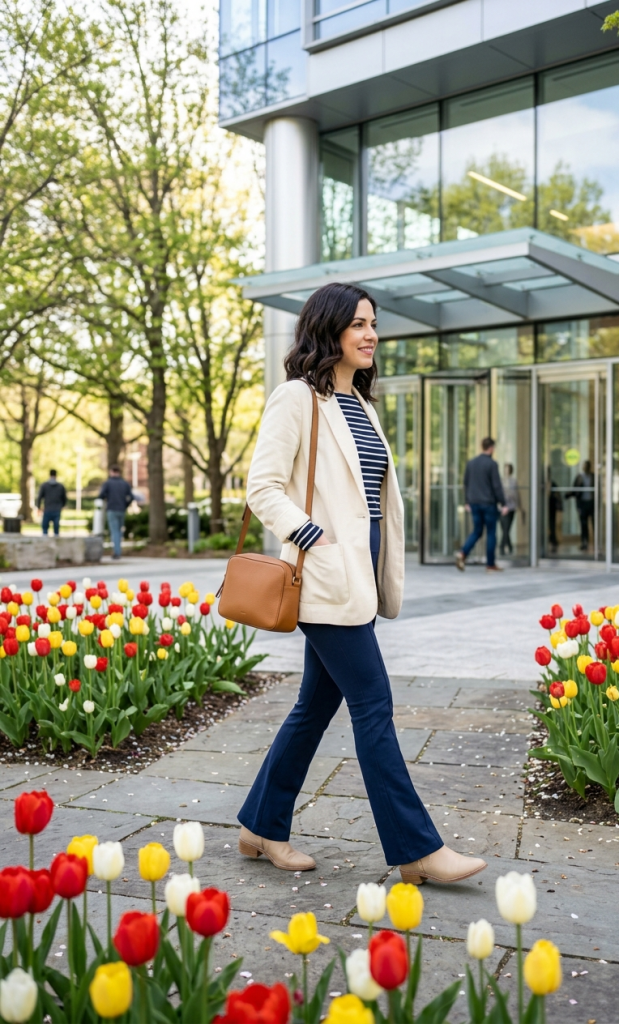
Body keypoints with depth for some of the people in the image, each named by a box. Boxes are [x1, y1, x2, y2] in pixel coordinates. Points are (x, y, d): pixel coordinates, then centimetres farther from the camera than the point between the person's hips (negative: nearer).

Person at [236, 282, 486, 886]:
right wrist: (315, 537, -19)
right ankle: (416, 849, 5)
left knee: (317, 705, 12)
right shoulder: (297, 398, -7)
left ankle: (263, 828, 24)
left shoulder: (360, 405, 19)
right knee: (374, 707, -4)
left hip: (360, 575, 9)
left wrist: (383, 579, 16)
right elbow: (262, 488, -12)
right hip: (330, 579, -9)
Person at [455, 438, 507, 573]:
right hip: (488, 503, -6)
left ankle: (462, 553, -11)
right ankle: (490, 564, 7)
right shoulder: (491, 464, -11)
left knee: (477, 531, 12)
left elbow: (466, 483, 12)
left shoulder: (471, 463, 7)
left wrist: (467, 502, 20)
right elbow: (497, 485, -13)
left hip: (474, 503, 6)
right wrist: (503, 504, -8)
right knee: (491, 533, 4)